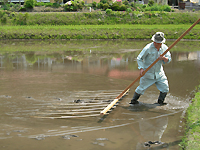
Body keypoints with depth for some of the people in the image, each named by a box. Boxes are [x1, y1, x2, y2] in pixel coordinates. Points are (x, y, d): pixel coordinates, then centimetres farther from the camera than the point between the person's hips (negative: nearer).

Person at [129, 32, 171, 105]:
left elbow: (168, 60, -6)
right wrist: (141, 68, -25)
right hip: (147, 73, -4)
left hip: (159, 73, 4)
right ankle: (134, 100, 25)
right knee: (142, 87, 2)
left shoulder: (164, 48, -4)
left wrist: (164, 58, -28)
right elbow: (139, 58, -13)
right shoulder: (148, 48, -18)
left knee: (165, 88, 4)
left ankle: (160, 101, 27)